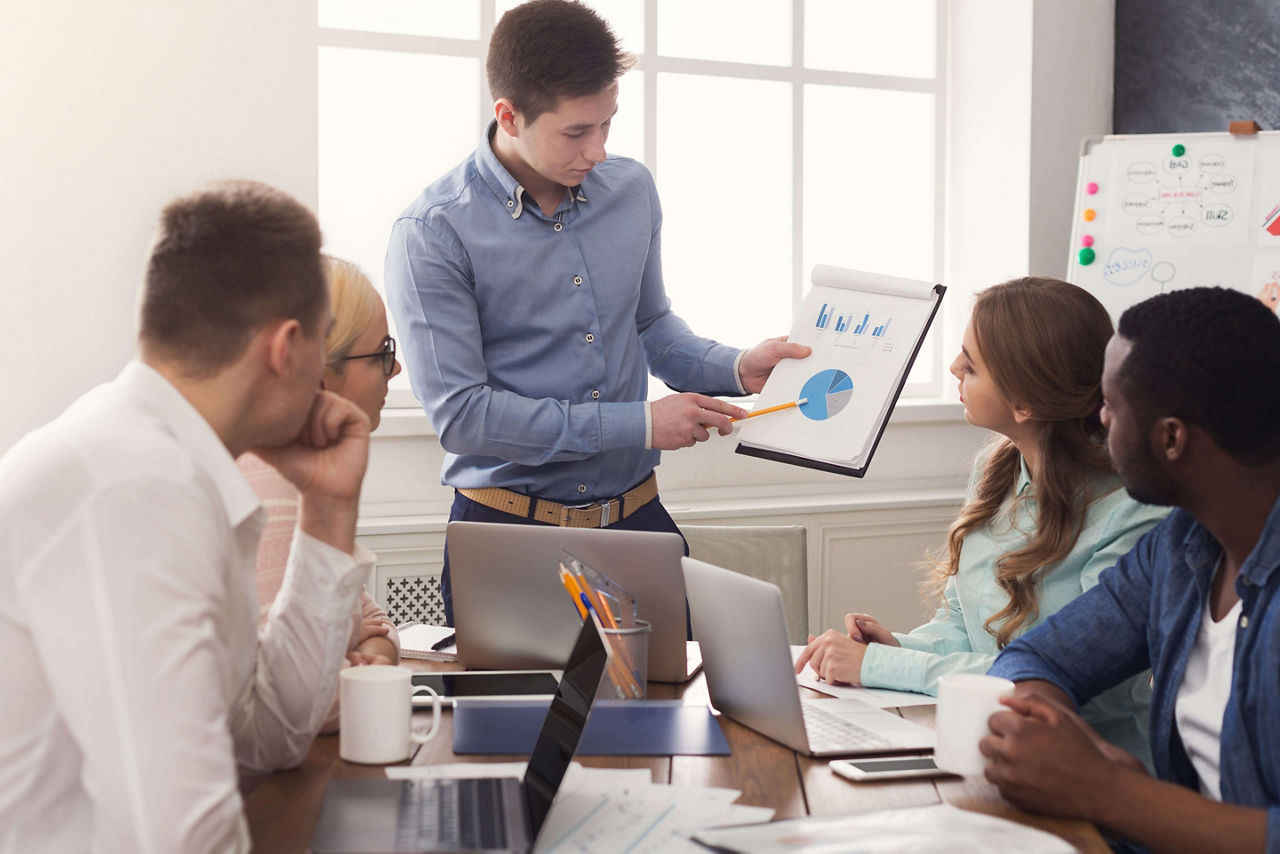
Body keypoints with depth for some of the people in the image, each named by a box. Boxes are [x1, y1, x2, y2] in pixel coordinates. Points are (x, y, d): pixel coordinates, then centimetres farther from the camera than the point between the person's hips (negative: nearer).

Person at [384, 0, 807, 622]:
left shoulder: (632, 190, 6)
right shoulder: (432, 235, -13)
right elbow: (460, 415, -18)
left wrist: (735, 369, 0)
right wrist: (639, 424, -17)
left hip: (636, 522, 5)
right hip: (508, 530, -4)